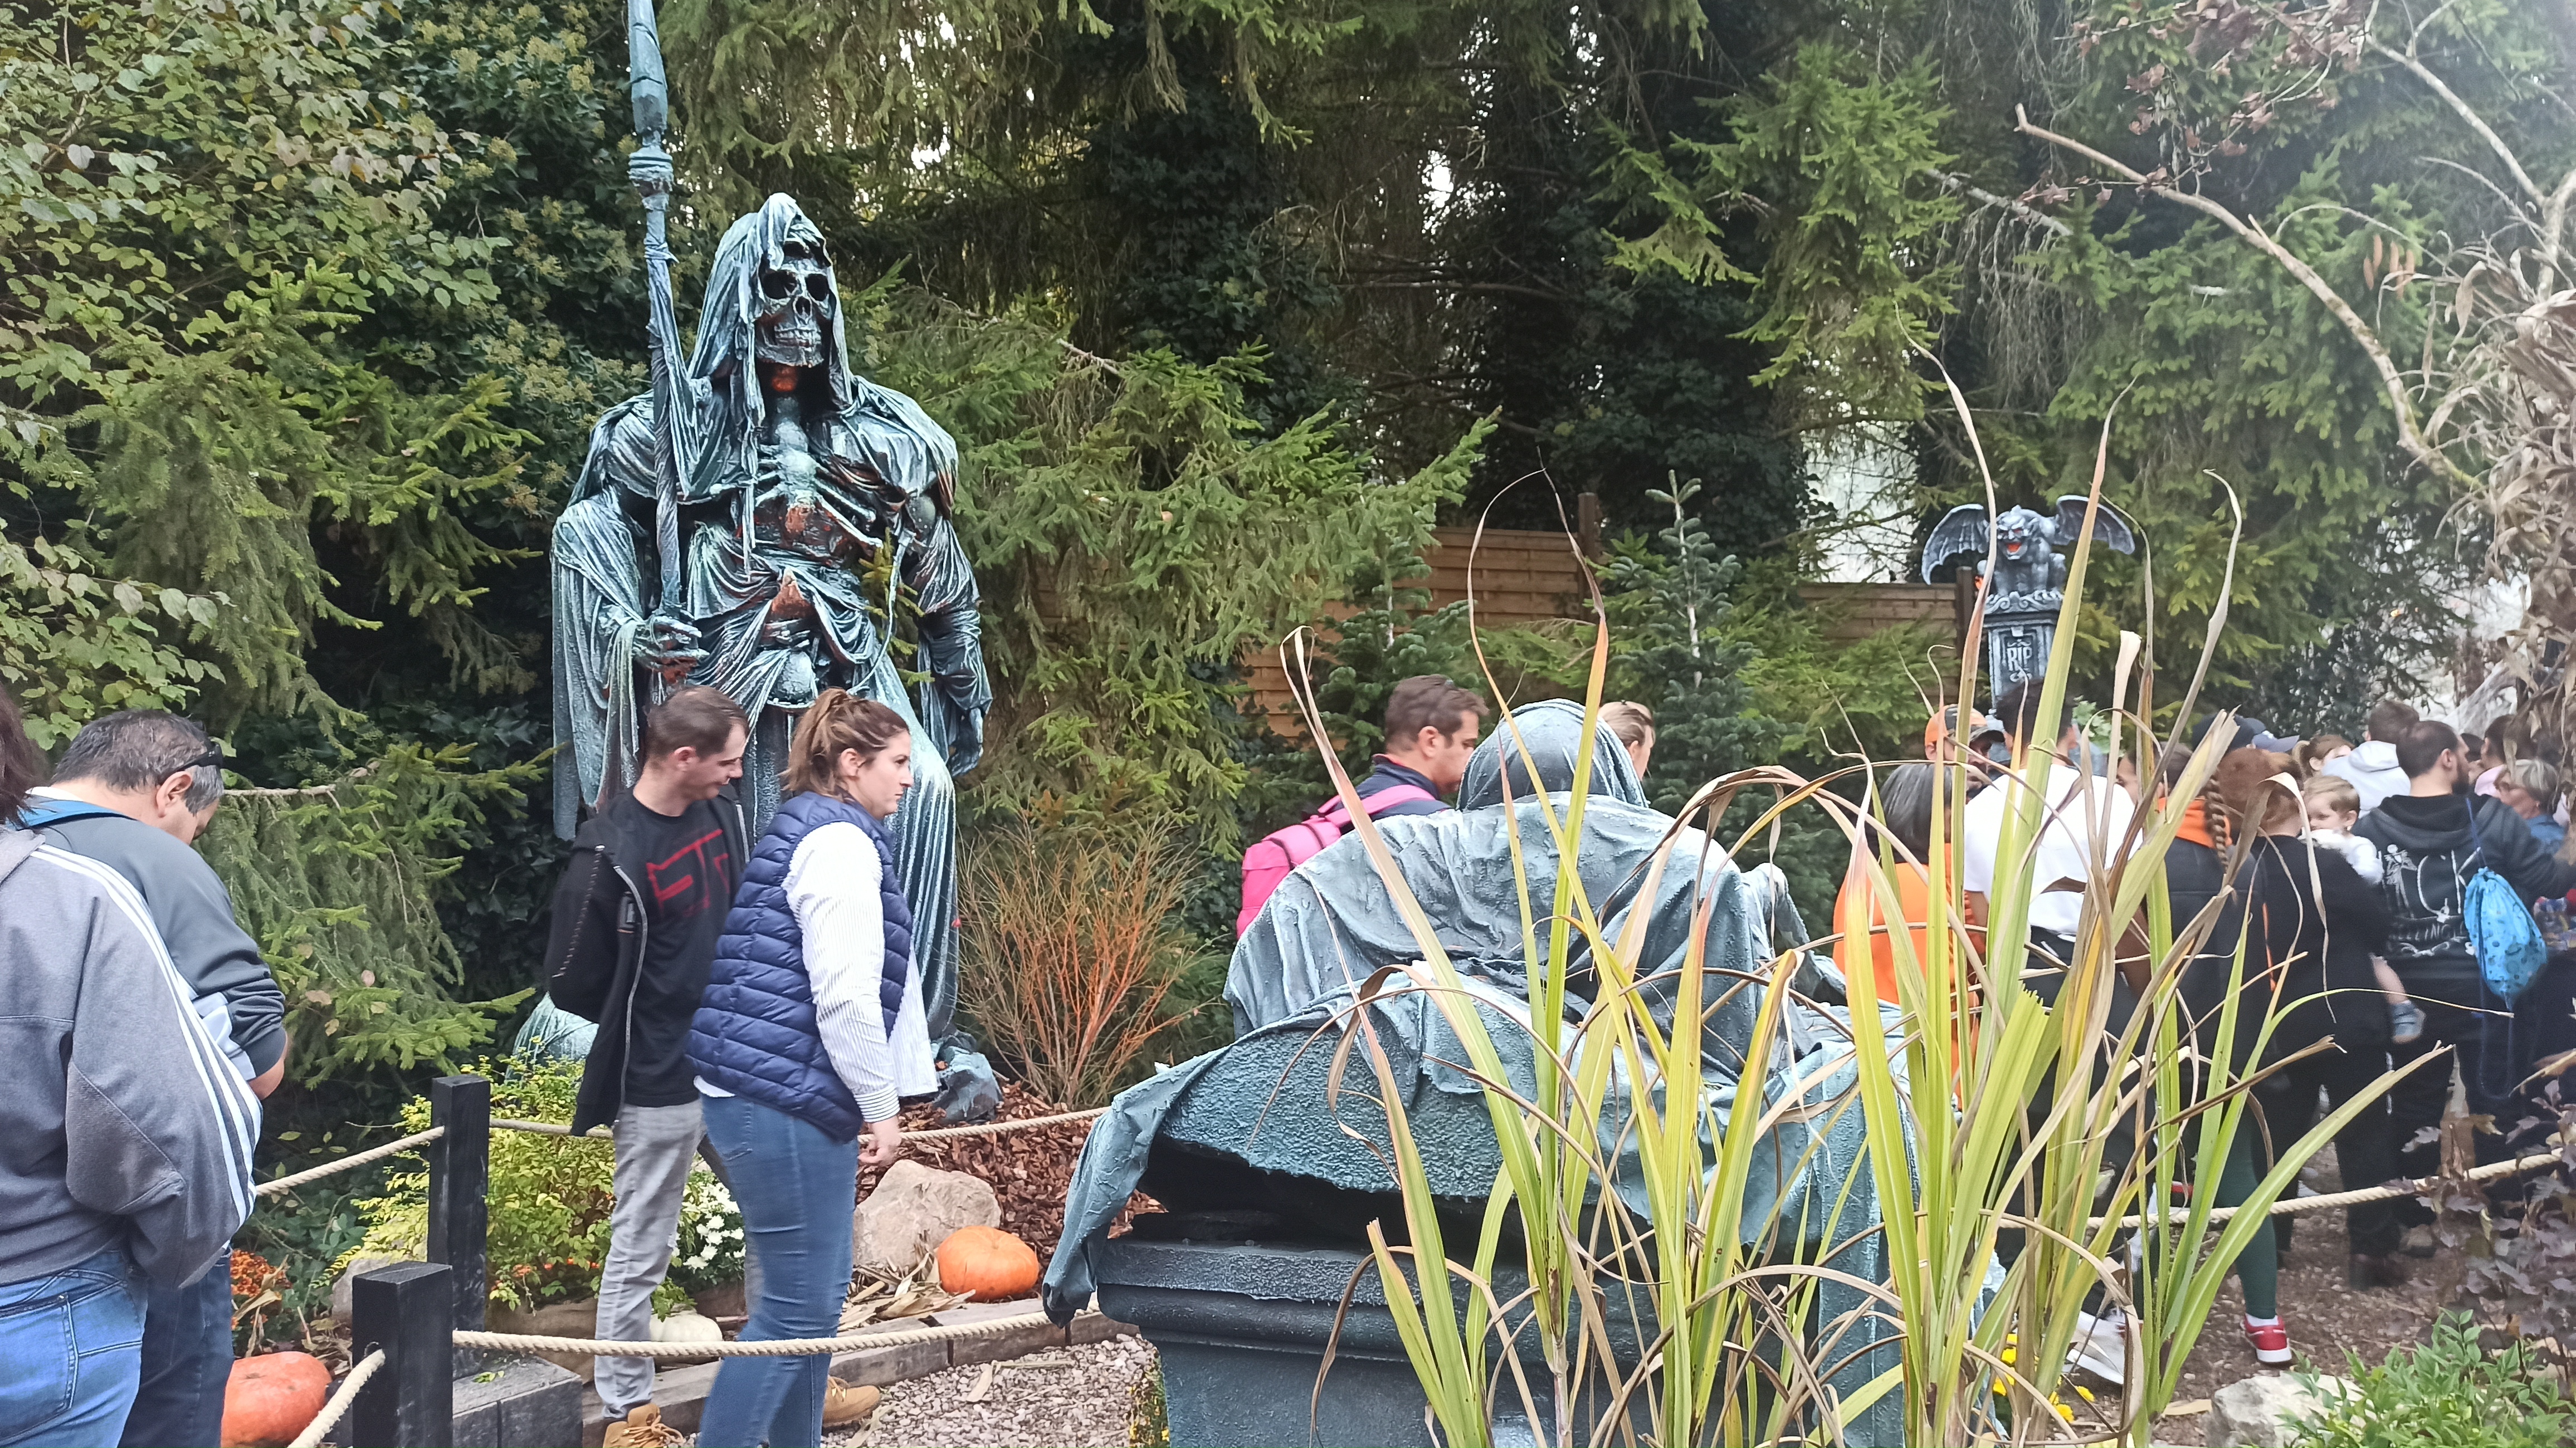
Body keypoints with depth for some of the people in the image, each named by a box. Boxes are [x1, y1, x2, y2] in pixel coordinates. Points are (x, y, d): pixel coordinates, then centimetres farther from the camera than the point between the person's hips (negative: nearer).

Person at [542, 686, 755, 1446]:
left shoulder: (724, 813, -1)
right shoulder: (611, 856, -20)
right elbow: (573, 985, -12)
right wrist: (645, 1030, 0)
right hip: (661, 1085, -7)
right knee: (640, 1252, 8)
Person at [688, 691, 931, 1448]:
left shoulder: (807, 831, 20)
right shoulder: (841, 842, -12)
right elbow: (843, 993, -20)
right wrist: (881, 1106, -12)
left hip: (772, 1095, 11)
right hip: (787, 1102, -11)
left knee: (813, 1292, 17)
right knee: (798, 1306, -5)